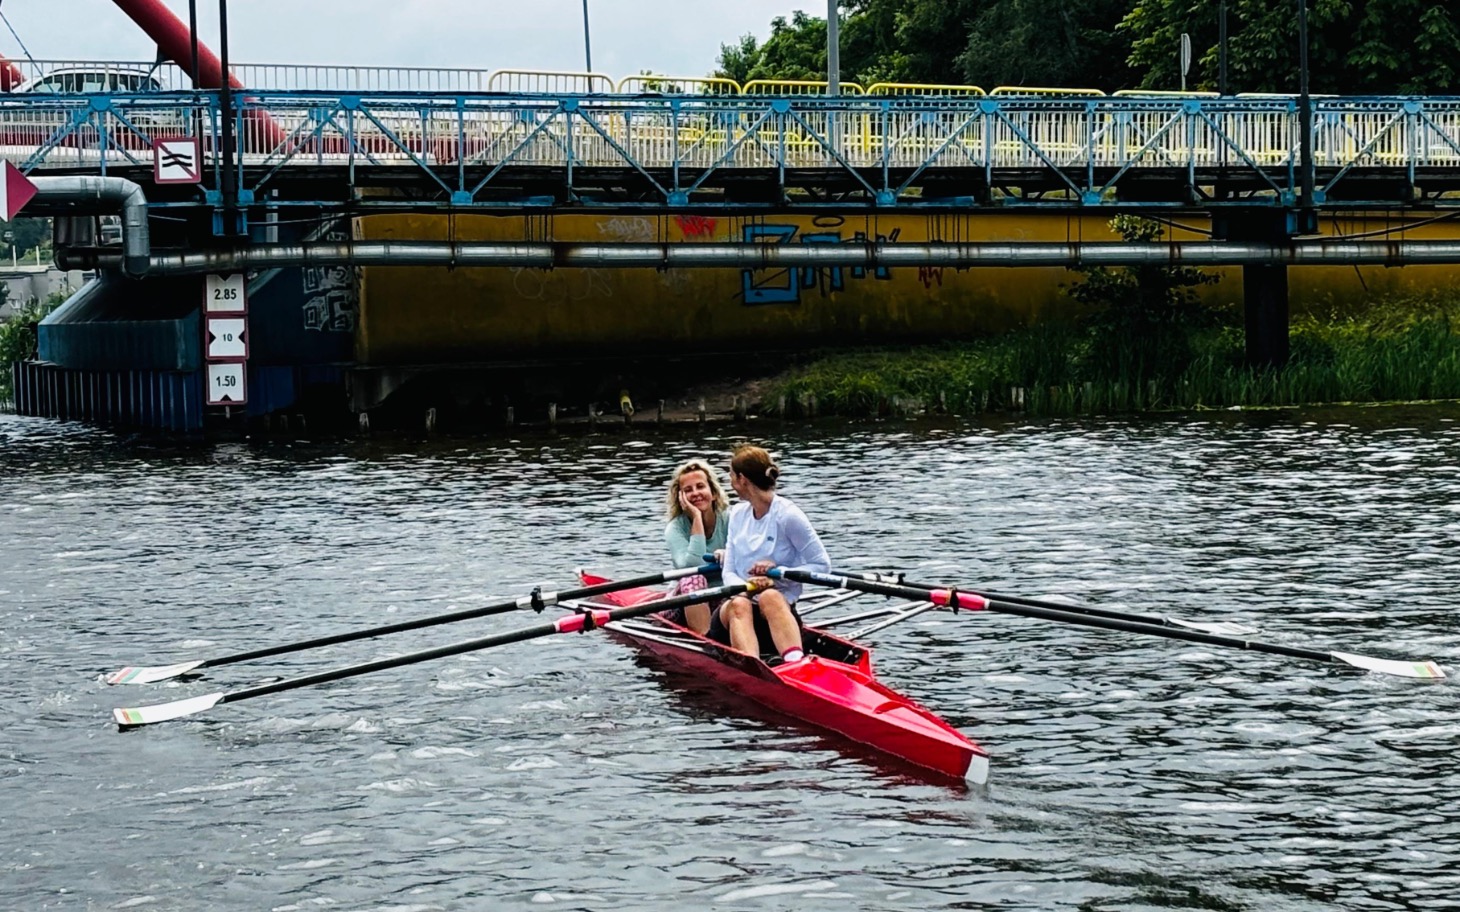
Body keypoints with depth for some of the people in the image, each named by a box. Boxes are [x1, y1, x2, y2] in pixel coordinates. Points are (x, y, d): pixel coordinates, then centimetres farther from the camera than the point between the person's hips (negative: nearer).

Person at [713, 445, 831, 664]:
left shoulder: (788, 515, -3)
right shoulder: (738, 514, 14)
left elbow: (822, 566, -3)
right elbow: (729, 572, 9)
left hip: (778, 613, -3)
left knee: (770, 596, -37)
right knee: (739, 605, -33)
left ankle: (796, 662, -64)